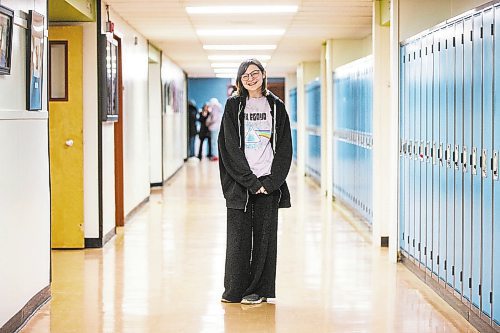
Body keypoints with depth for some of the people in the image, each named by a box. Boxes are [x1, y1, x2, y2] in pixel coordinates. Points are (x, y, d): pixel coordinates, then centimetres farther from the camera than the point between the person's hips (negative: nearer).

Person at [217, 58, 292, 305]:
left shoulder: (276, 107, 8)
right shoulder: (233, 106, 4)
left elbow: (284, 148, 5)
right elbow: (230, 148, -3)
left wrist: (271, 182, -7)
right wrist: (251, 181, -11)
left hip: (268, 183, 1)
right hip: (239, 182, -1)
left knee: (265, 235, 3)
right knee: (239, 235, 0)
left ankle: (258, 289, 11)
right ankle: (235, 289, 10)